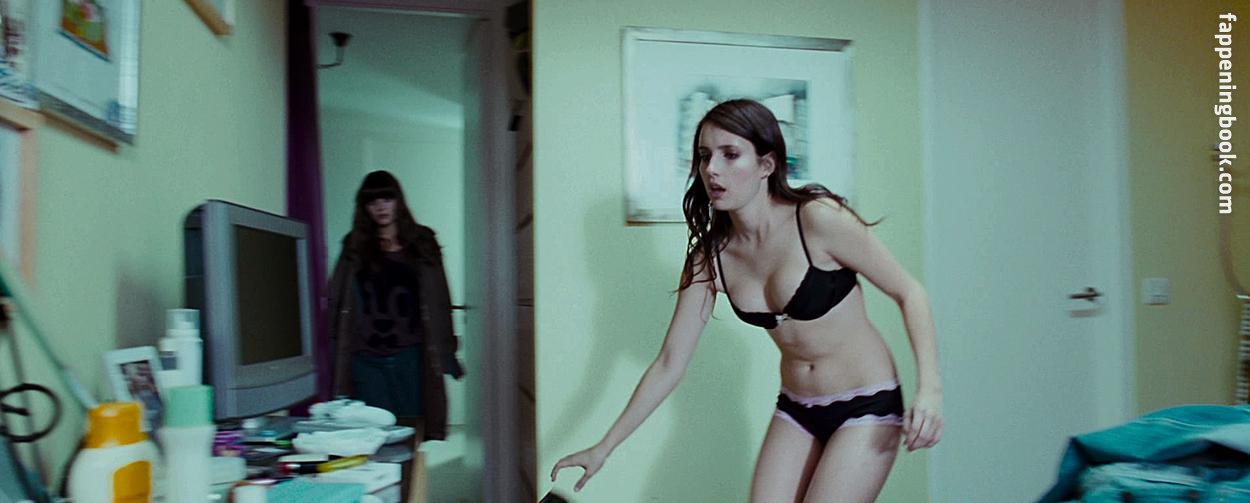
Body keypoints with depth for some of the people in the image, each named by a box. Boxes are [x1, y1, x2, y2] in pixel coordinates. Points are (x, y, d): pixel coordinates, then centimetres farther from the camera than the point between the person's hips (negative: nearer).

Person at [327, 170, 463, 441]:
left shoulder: (421, 242, 7)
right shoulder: (355, 246, 10)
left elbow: (438, 300, 5)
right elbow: (337, 302, 9)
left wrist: (446, 352, 2)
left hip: (409, 355, -1)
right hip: (367, 358, 1)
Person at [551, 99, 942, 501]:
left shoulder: (817, 218, -19)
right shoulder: (710, 257, -5)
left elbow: (908, 292, -11)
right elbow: (669, 365, 0)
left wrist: (929, 388, -24)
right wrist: (604, 448, 1)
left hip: (866, 405, -4)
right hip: (795, 408, 5)